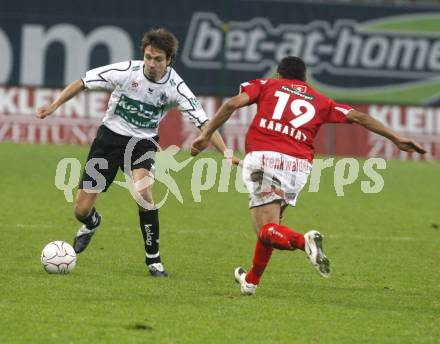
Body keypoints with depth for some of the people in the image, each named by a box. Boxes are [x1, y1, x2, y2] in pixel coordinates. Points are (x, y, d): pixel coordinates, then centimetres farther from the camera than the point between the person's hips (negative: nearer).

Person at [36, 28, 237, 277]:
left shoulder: (175, 87, -16)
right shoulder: (126, 71, -18)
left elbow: (203, 122, -17)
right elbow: (82, 83, -8)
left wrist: (227, 153, -27)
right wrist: (54, 106, -14)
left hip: (143, 143, -1)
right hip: (110, 136, 1)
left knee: (143, 191, -33)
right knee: (81, 210, -2)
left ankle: (154, 259, -15)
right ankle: (92, 224, 41)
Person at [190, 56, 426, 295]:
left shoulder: (267, 85, 18)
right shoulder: (319, 101, 23)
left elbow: (233, 104, 3)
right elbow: (357, 117, 18)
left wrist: (206, 135, 5)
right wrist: (396, 139, 21)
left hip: (262, 157, -3)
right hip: (298, 166, 4)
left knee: (267, 230, -8)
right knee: (271, 223, 26)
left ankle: (303, 241, -38)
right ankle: (251, 280, 38)